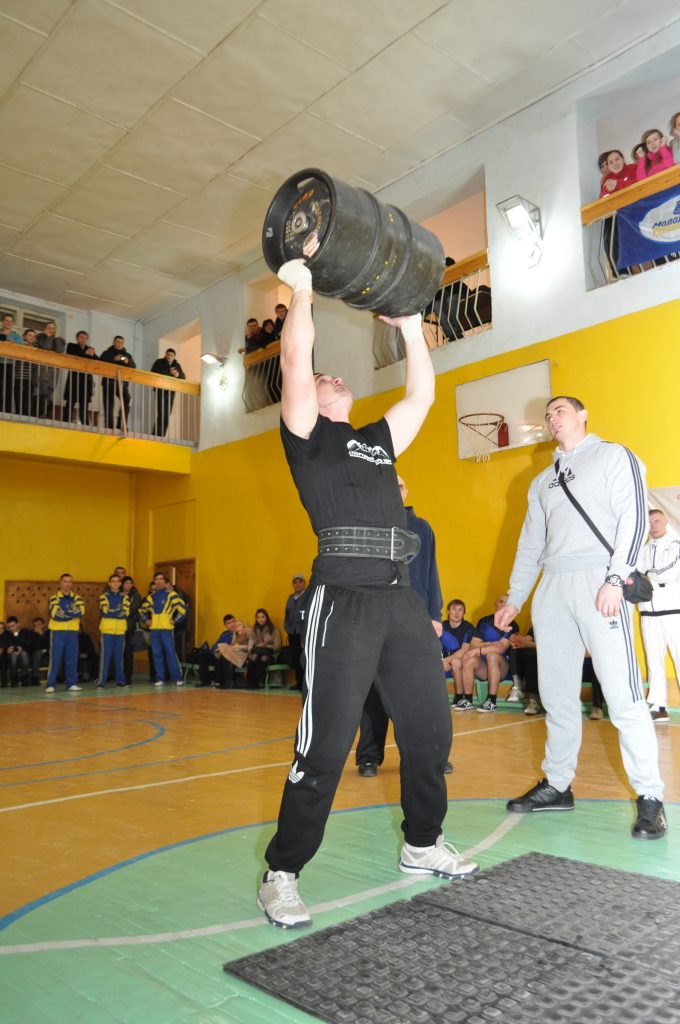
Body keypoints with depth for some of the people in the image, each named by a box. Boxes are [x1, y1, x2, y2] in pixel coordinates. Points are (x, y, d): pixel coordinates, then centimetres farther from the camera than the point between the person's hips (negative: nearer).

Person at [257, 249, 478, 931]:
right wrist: (302, 290, 2)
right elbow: (296, 363, -5)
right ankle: (282, 874, 11)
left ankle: (421, 844, 33)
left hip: (402, 601, 7)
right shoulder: (307, 435, 7)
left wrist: (410, 325, 31)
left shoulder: (378, 439, 25)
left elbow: (422, 395, 26)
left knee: (429, 730, 13)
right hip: (343, 598, -7)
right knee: (326, 745, -5)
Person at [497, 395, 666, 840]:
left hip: (597, 582, -6)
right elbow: (530, 544, 24)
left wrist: (615, 579, -16)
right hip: (551, 590, 6)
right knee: (557, 696, 9)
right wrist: (514, 601, 20)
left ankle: (650, 798, 2)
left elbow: (633, 519, -4)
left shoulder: (613, 456, 8)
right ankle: (557, 785, 20)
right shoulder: (542, 481, 25)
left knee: (622, 694, -9)